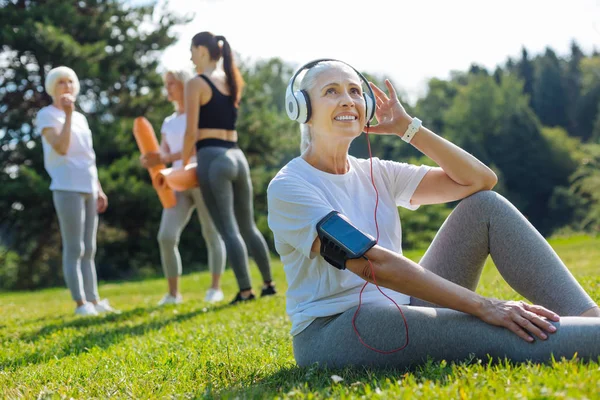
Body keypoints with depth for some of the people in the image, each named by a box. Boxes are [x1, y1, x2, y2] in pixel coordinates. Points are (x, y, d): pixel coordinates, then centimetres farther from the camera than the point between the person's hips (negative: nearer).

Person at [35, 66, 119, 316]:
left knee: (89, 250, 8)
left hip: (88, 188, 7)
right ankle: (81, 303, -7)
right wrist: (67, 114, -15)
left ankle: (94, 300, 11)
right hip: (67, 188, -7)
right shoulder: (46, 115, -2)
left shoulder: (80, 117, 19)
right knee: (74, 249, -8)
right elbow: (61, 148, -17)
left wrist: (99, 190, 19)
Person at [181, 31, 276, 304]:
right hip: (237, 157, 7)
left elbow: (192, 132, -11)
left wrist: (183, 164, 4)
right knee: (248, 226, 17)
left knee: (229, 230, -5)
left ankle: (245, 290, -8)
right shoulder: (232, 82, 15)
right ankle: (268, 284, 21)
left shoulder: (196, 84, -6)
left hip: (213, 159, -7)